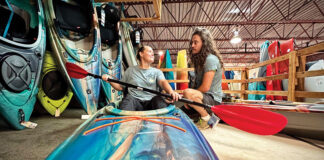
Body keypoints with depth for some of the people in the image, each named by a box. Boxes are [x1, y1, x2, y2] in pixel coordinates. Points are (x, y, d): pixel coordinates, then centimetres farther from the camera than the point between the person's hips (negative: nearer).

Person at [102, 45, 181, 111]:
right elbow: (120, 87, 21)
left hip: (151, 102, 0)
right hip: (134, 100, 0)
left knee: (158, 99, -30)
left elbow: (163, 82, -7)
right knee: (129, 99, -31)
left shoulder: (157, 72, 15)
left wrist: (171, 92, -30)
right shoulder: (130, 70, 17)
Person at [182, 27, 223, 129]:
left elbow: (205, 87, -23)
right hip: (202, 98, 9)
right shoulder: (199, 59, 13)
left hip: (213, 100, -9)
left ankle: (208, 119, -14)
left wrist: (189, 96, -9)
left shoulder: (211, 59, -17)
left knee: (188, 93, -36)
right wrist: (187, 100, -2)